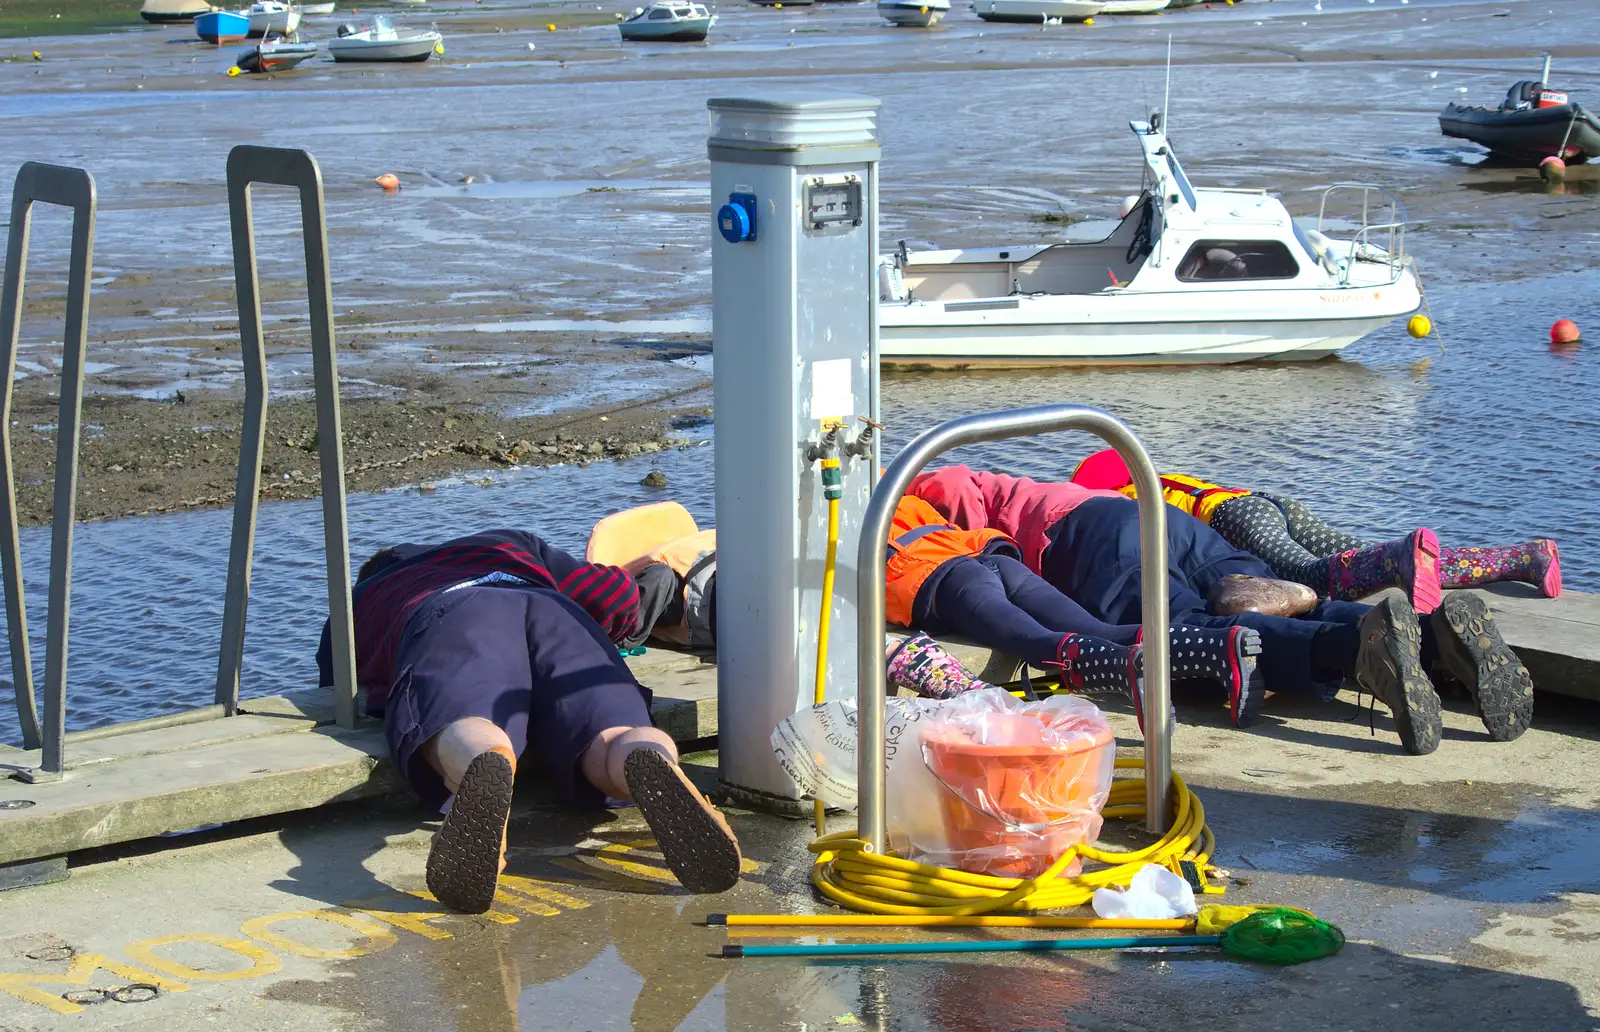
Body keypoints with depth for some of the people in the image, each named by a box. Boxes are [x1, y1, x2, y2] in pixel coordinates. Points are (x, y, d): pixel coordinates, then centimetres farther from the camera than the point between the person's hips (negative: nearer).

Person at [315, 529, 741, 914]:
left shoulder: (359, 598, 43)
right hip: (553, 613, 2)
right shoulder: (514, 545, 45)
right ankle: (651, 763, -59)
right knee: (614, 744, -22)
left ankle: (487, 769, -70)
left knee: (466, 739, -32)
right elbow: (615, 592, 35)